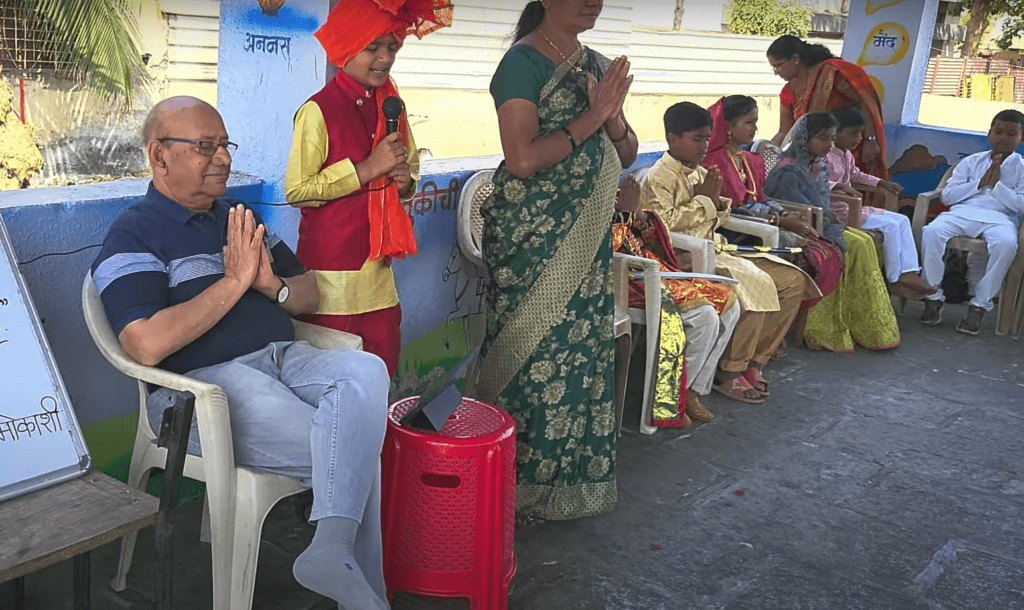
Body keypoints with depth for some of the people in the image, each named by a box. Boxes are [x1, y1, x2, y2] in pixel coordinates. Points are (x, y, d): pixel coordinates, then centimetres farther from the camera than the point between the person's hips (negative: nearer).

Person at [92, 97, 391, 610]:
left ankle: (332, 548, -38)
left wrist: (274, 286, -1)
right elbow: (147, 346, -18)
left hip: (283, 357, 6)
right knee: (357, 454, -25)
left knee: (365, 370, -28)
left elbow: (311, 295, 24)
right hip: (202, 384, -6)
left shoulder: (238, 219, 21)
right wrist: (234, 282, -14)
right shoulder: (134, 236, -1)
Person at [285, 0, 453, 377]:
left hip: (378, 263, 6)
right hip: (331, 266, -6)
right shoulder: (318, 110, -12)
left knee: (382, 369, 9)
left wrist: (406, 180, 0)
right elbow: (296, 190, -17)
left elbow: (411, 163, 25)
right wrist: (367, 169, -18)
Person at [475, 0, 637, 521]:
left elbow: (626, 156, 14)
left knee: (583, 349, 10)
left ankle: (571, 477, 25)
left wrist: (612, 117, -6)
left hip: (586, 236, 7)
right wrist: (590, 117, -15)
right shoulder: (524, 62, -9)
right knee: (532, 353, -1)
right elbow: (523, 159, -20)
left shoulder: (598, 66, 13)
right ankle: (522, 484, 13)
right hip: (532, 237, -7)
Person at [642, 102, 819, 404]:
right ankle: (730, 374, -16)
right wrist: (702, 200, -10)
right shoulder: (658, 177, -8)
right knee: (757, 284, -30)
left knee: (793, 280, -1)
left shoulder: (700, 173, 17)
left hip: (715, 249, 9)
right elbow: (664, 223, -21)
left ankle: (754, 360, 3)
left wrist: (716, 201, 2)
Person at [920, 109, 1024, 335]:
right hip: (962, 213, 2)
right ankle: (933, 298, -21)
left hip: (1000, 218, -1)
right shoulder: (971, 162, 20)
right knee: (931, 231, -32)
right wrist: (980, 183, 1)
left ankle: (980, 305, -25)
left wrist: (996, 184, -4)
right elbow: (947, 195, 9)